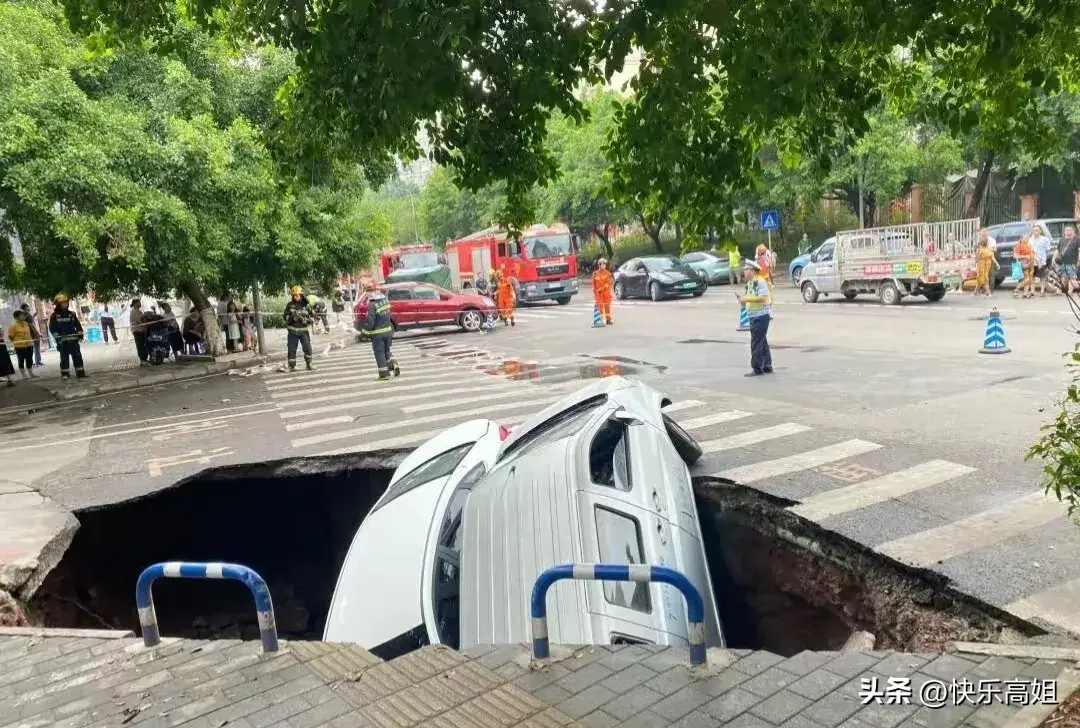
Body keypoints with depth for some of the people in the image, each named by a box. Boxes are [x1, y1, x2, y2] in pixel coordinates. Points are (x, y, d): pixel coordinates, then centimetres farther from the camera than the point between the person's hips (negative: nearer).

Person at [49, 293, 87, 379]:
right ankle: (64, 374, 6)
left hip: (73, 339, 3)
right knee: (64, 358, 0)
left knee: (77, 356, 2)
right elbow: (52, 328, -5)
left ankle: (80, 372, 7)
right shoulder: (54, 316, -1)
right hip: (62, 341, -3)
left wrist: (80, 333, 4)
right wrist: (57, 337, -13)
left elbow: (78, 324, 15)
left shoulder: (71, 314, 11)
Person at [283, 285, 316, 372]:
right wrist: (291, 317, -14)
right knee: (292, 349, 2)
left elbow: (312, 317, 2)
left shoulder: (306, 304, 0)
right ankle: (291, 366, 11)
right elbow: (285, 316, 7)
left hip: (304, 330, -1)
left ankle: (309, 365, 10)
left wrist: (305, 320, -16)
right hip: (293, 331, 1)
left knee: (307, 348, -4)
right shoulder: (290, 305, 3)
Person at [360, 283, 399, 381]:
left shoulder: (372, 305, -20)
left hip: (377, 334, -6)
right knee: (387, 350, 23)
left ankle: (384, 374, 9)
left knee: (379, 353, 5)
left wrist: (364, 330, -5)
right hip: (388, 331, 6)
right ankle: (394, 364, 5)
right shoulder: (386, 301, 0)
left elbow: (370, 322, -20)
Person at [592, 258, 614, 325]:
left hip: (606, 292, 0)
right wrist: (594, 293, -3)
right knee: (600, 306, -2)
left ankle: (608, 319, 12)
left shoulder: (608, 273, 2)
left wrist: (602, 288, -16)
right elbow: (594, 284, 4)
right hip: (598, 293, 0)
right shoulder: (595, 274, 2)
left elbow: (609, 283, -6)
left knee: (607, 306, 5)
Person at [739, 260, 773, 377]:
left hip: (761, 316, -10)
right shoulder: (750, 283, 14)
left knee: (757, 343, -8)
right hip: (754, 316, 10)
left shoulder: (760, 281, -14)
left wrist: (747, 298, -21)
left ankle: (757, 368, -4)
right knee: (762, 343, 14)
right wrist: (743, 299, 3)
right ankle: (767, 367, 22)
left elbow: (762, 298, -24)